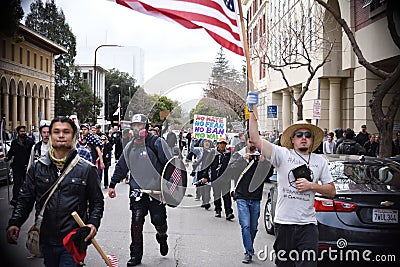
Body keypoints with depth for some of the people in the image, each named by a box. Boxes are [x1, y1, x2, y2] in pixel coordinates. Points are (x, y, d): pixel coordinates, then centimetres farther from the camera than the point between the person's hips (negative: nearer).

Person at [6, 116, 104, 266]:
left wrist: (93, 223, -11)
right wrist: (15, 223, -6)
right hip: (46, 241, 3)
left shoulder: (86, 169, 0)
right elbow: (25, 200, 9)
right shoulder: (37, 168, 6)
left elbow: (97, 202, 5)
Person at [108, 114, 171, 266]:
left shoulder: (157, 143, -6)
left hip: (157, 190, -3)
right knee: (136, 222, -2)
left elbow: (169, 165, -7)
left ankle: (162, 237, 39)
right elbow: (121, 167, 20)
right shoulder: (130, 148, 11)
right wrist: (112, 185, 19)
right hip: (137, 191, 4)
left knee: (158, 220, 3)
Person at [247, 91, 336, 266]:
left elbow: (332, 191, 11)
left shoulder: (320, 161, 9)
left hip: (308, 225, 1)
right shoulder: (282, 155, -1)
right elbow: (255, 139, -11)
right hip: (284, 222, -1)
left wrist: (311, 186, -6)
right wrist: (251, 110, -13)